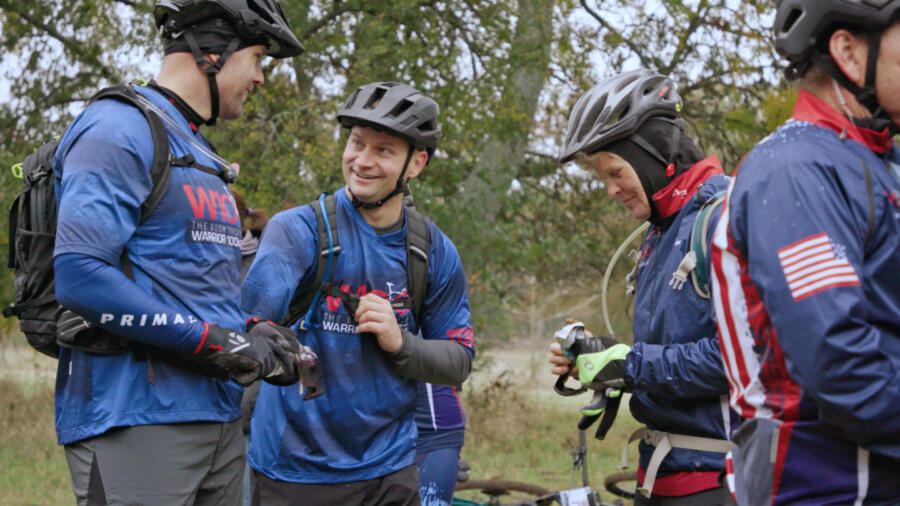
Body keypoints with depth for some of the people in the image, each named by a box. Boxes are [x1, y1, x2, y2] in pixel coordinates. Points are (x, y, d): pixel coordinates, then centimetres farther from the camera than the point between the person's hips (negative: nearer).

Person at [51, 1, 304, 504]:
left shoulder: (203, 156, 23)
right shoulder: (120, 129, -8)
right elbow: (79, 276, -19)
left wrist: (253, 332, 5)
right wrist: (212, 339, -17)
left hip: (218, 420, 9)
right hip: (134, 421, -9)